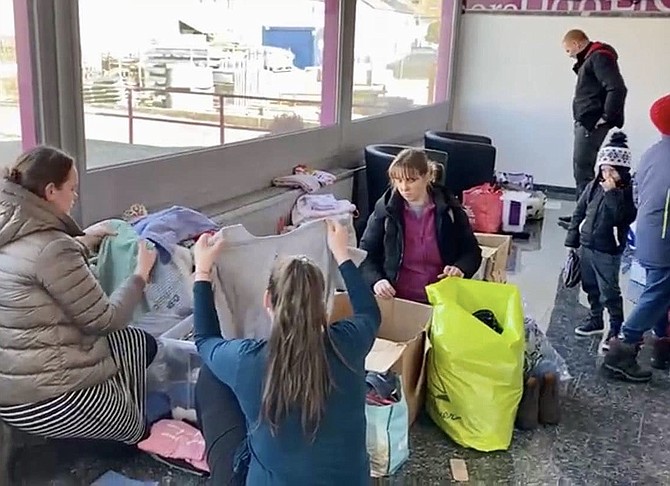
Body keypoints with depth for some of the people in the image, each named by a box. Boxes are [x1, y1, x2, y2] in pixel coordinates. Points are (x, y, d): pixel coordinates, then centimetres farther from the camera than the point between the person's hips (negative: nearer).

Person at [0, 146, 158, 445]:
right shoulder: (50, 247, -24)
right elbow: (106, 321, -16)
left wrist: (86, 239, 25)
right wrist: (140, 274, -2)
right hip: (39, 399, -9)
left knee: (141, 343, 16)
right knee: (135, 429, 15)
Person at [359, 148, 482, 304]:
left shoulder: (449, 209, 1)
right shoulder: (385, 209, 0)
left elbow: (472, 252, 9)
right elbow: (366, 255, 4)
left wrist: (460, 269, -12)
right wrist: (376, 280, -15)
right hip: (394, 299, 0)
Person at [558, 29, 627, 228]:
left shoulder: (599, 57, -12)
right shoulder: (591, 58, 19)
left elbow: (617, 89, -23)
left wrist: (607, 117, -19)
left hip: (591, 124, -10)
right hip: (586, 122, 10)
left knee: (582, 169, -7)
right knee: (581, 168, 12)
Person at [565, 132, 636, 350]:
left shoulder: (628, 191, -13)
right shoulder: (593, 186, 1)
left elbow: (622, 217, -27)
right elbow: (579, 213, 9)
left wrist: (611, 192, -25)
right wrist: (572, 240, 7)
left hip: (608, 252, -6)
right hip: (587, 246, 6)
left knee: (609, 293, 0)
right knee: (590, 287, 19)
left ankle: (616, 328, 13)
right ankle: (595, 320, 35)